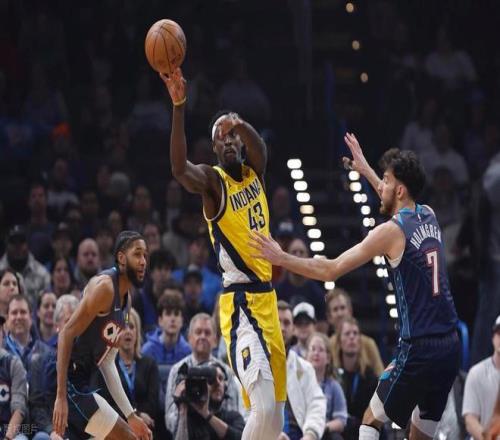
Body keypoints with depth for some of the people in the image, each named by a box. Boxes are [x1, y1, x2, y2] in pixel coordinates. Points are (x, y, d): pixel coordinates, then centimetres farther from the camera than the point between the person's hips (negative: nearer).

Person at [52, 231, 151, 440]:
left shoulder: (126, 298, 16)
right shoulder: (104, 287, -13)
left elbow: (107, 362, 21)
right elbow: (66, 335, -20)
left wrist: (130, 415, 17)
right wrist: (61, 397, -26)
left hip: (79, 382, 10)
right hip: (66, 382, -10)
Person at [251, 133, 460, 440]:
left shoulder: (391, 231, -10)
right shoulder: (429, 216, 11)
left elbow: (330, 270, -10)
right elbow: (401, 203, 39)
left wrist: (281, 258, -2)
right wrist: (366, 171, 45)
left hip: (419, 350, -7)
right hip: (450, 346, 7)